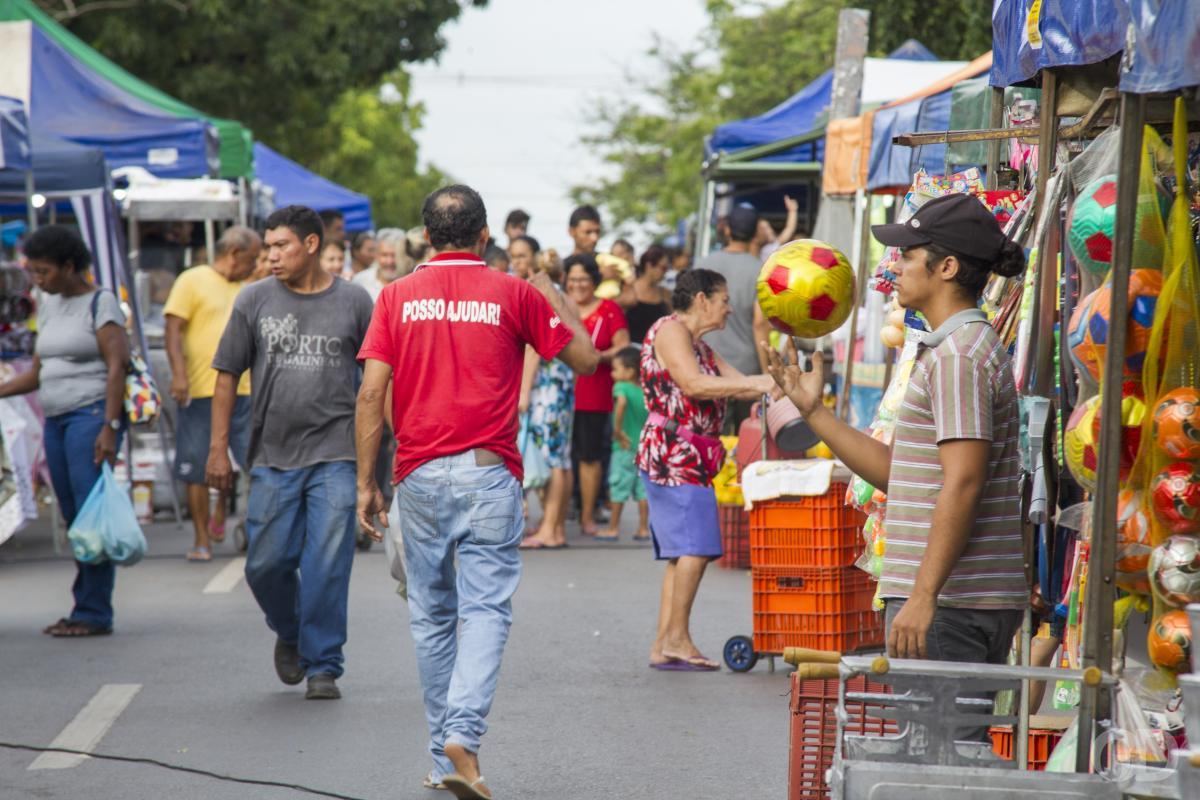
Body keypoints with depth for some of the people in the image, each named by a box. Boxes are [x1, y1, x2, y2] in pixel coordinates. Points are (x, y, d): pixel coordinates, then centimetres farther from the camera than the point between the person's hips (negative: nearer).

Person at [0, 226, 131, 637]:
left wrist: (110, 426, -19)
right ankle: (86, 609, 7)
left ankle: (94, 613, -12)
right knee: (74, 520, 5)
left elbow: (117, 366, -11)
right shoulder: (49, 306, 17)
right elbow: (39, 371, 20)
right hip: (56, 419, 8)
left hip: (91, 414, -8)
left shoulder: (100, 302, -5)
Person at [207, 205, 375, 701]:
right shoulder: (255, 301, 5)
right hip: (272, 456, 2)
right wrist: (218, 449, 4)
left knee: (327, 566, -5)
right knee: (266, 564, 3)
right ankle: (289, 634, 32)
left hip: (335, 455, -2)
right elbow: (227, 376, 8)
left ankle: (323, 665, 7)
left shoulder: (353, 302, 2)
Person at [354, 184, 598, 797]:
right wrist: (554, 297, 25)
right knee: (485, 609, -3)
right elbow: (584, 357, 9)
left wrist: (365, 483, 2)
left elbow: (372, 391, -2)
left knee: (431, 617, 12)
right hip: (489, 472, -2)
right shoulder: (515, 294, 1)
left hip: (419, 475, 2)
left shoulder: (398, 297, 5)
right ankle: (463, 735, -23)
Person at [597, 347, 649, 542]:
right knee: (642, 489, 9)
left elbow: (622, 402, -32)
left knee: (618, 487, 0)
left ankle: (614, 529, 5)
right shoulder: (644, 392, 9)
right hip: (643, 446, 7)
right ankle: (644, 528, 11)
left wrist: (617, 429, -26)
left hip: (623, 447, -7)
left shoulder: (621, 387, -11)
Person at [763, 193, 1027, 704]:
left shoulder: (959, 355, -13)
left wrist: (923, 597, -24)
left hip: (952, 604, -10)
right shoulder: (954, 350, 20)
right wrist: (814, 413, 19)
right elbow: (899, 474, 20)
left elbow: (962, 484, -21)